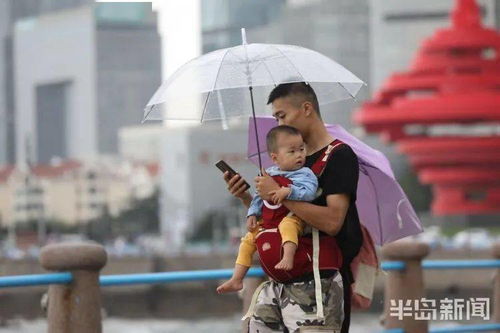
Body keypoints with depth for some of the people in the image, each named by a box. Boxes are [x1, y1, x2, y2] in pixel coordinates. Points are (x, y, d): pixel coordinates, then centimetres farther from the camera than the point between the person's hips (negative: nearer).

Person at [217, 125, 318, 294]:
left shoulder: (304, 174, -9)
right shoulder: (269, 174, 9)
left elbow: (309, 192, -26)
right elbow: (258, 197, 19)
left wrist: (289, 191, -37)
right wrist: (252, 214, 7)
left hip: (291, 218, -6)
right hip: (267, 222, 6)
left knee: (287, 225, -39)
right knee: (247, 241, 5)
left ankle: (288, 257, -54)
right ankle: (236, 280, 9)